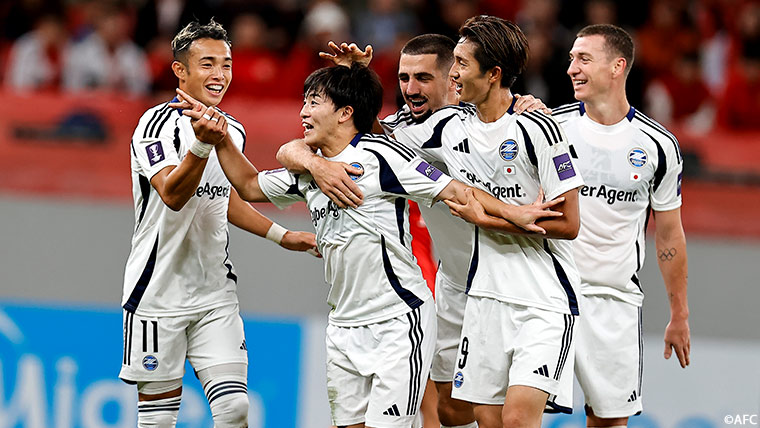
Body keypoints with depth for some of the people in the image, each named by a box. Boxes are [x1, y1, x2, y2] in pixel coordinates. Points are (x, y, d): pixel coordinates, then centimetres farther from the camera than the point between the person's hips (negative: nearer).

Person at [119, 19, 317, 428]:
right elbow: (172, 195, -28)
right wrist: (202, 143, -41)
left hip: (216, 294, 5)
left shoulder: (234, 131, 10)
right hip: (159, 293, -5)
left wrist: (281, 235, 21)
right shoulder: (158, 123, -12)